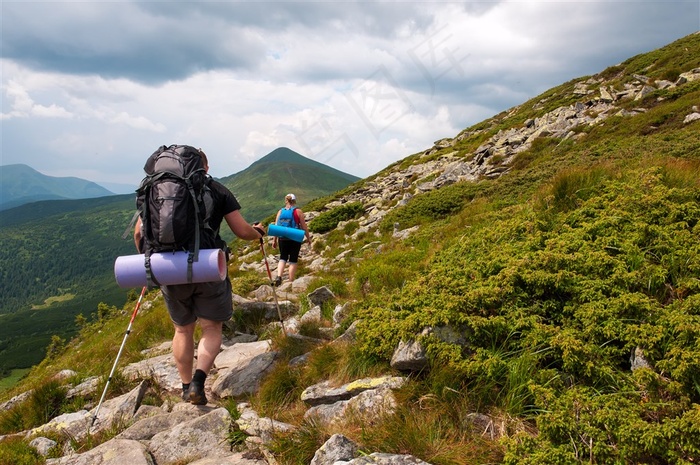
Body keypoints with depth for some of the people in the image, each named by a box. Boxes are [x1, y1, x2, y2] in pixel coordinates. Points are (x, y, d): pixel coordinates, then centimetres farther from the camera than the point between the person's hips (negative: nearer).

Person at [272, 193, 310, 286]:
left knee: (282, 258, 14)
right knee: (293, 260, 6)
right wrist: (308, 238, 8)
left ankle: (279, 276, -6)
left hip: (282, 238, 3)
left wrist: (274, 240, 12)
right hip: (295, 239, -2)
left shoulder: (280, 211, 5)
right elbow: (304, 226, -4)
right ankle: (291, 281, 8)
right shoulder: (298, 211, -4)